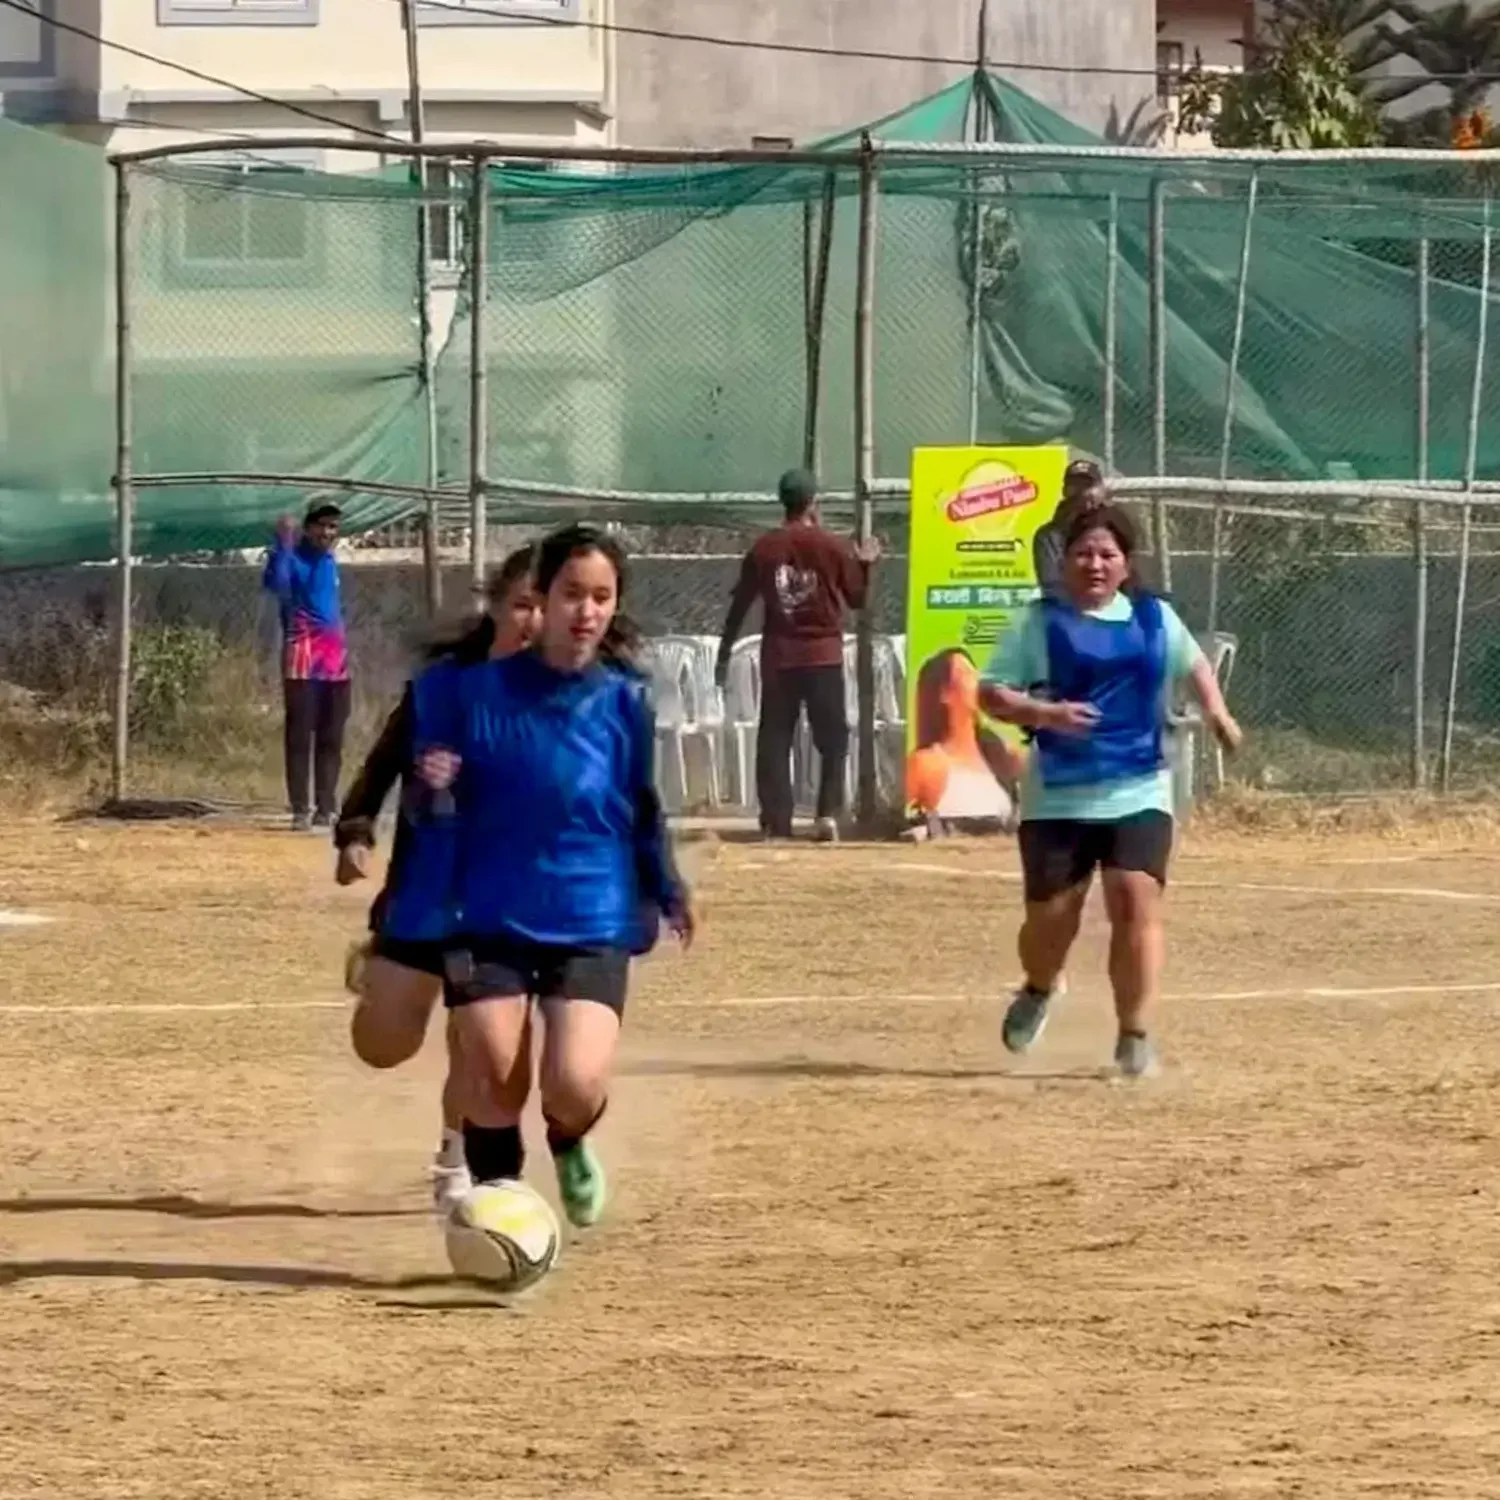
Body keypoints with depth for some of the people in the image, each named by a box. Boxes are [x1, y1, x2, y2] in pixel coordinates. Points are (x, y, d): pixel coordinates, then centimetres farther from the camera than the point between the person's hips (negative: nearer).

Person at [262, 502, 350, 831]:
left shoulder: (330, 563, 15)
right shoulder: (292, 558, -8)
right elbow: (274, 583, -30)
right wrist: (283, 544, -37)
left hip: (336, 662, 7)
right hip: (302, 660, -7)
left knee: (331, 739, 8)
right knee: (300, 736, -6)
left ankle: (325, 809, 12)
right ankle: (301, 810, -6)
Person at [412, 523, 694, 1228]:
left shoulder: (624, 701, -2)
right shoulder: (477, 689, -6)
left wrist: (668, 894, 16)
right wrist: (434, 783, -17)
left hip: (592, 923, 0)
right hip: (489, 918, 0)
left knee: (576, 1086, -15)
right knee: (497, 1087, -3)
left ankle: (570, 1147, 21)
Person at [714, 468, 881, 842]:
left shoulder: (763, 549, 1)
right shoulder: (833, 546, -4)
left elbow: (739, 606, 4)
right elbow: (857, 599, 5)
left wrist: (724, 655, 11)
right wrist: (865, 563, 21)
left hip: (778, 657, 1)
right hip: (823, 656, -1)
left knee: (774, 741, 6)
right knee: (832, 740, 6)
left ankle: (775, 822, 2)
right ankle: (829, 813, -8)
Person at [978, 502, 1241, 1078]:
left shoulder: (1154, 617, 10)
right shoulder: (1040, 623, 0)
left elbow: (1194, 663, 28)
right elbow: (990, 693, -4)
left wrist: (1216, 712, 10)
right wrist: (1044, 713, -21)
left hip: (1139, 792, 1)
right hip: (1058, 797, -1)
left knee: (1137, 900, -16)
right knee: (1051, 916, 0)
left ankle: (1134, 1036, -10)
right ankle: (1038, 990, 35)